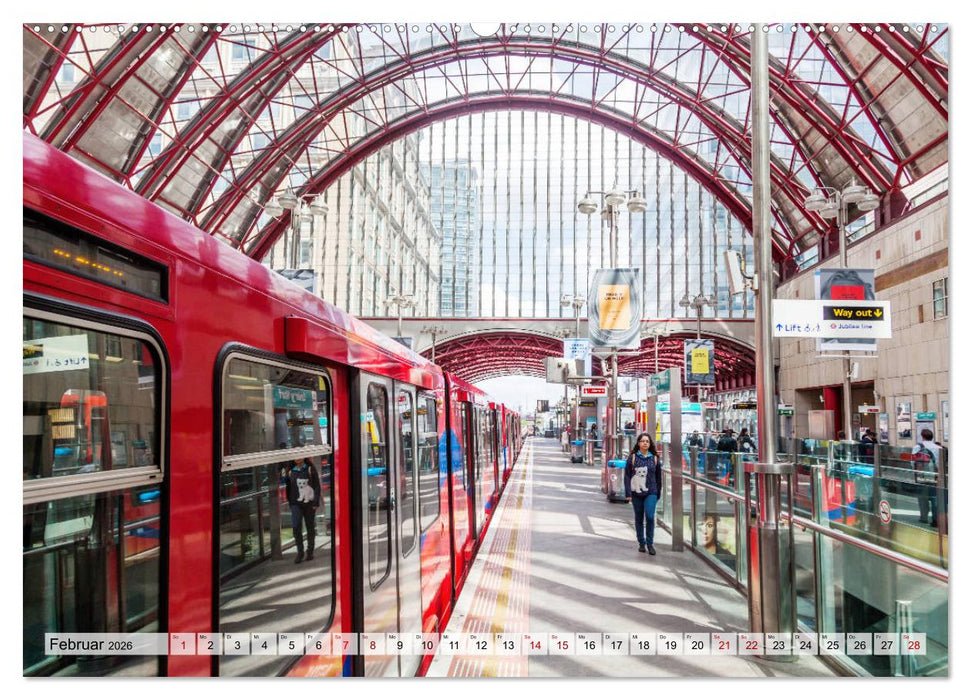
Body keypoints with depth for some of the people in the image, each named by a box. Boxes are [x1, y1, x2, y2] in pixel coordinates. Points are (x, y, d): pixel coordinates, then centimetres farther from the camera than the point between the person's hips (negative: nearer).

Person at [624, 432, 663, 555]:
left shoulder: (655, 458, 5)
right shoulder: (632, 457, 1)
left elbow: (658, 477, 10)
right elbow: (627, 475, 1)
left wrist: (658, 493, 10)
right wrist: (628, 493, -5)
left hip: (650, 493, 0)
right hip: (636, 493, 0)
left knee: (650, 517, -13)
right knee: (638, 518, 9)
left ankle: (650, 543, 1)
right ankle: (641, 543, 22)